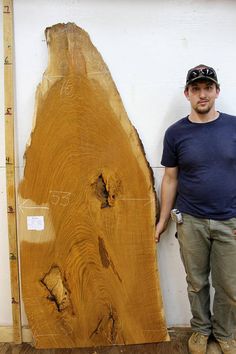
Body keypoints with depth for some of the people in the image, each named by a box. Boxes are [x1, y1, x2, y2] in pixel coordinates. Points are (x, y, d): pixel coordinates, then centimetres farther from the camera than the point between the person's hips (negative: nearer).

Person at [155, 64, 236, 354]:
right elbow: (170, 179, 3)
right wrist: (163, 219, 5)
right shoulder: (175, 133, -2)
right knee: (196, 282, 14)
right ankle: (201, 329, 38)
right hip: (191, 221, 0)